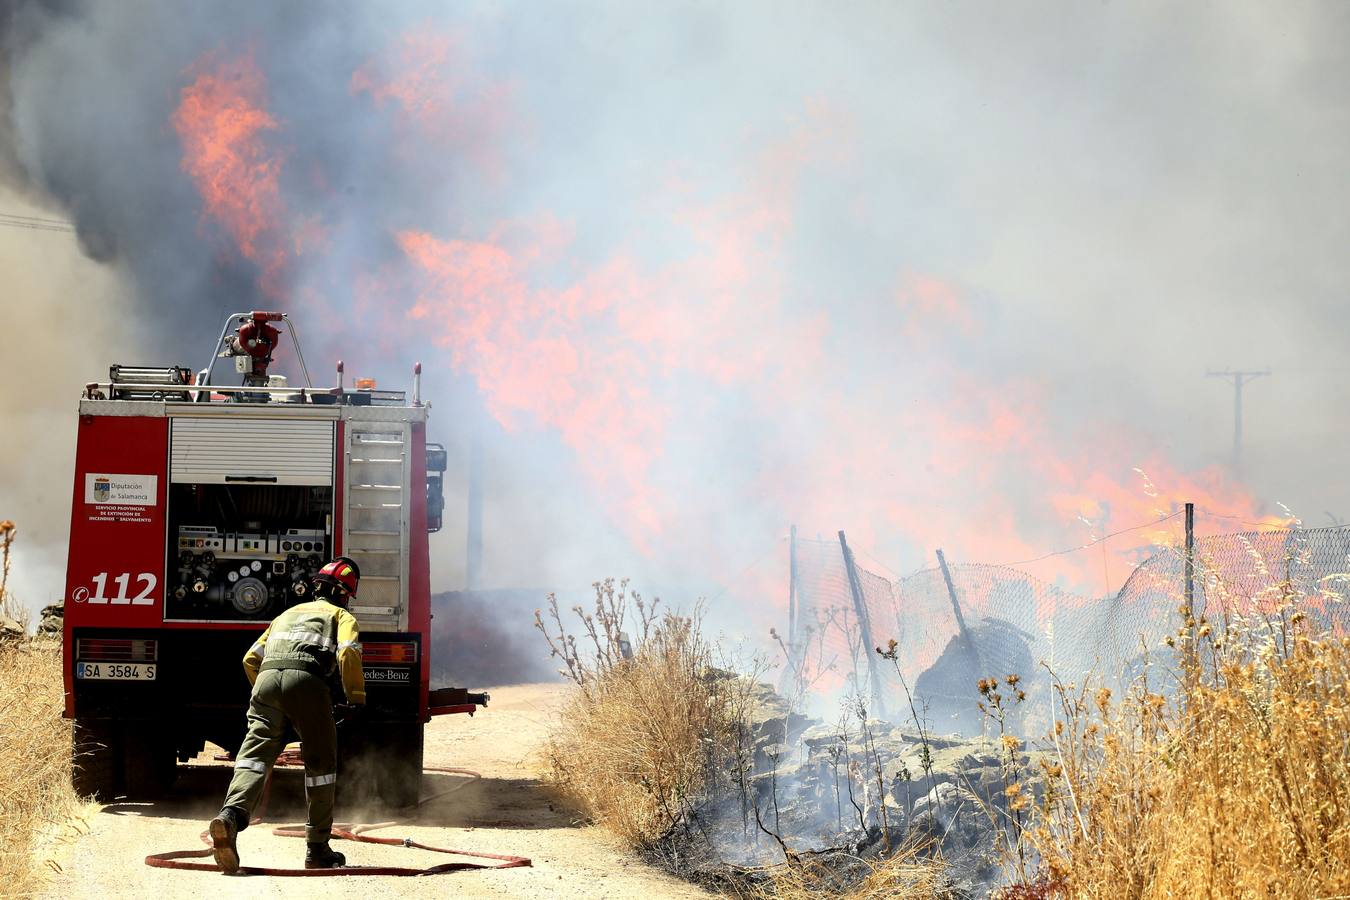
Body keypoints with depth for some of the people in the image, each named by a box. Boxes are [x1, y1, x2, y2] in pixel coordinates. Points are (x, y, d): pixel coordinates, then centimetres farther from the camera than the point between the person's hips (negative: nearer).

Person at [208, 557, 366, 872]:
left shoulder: (288, 614, 37)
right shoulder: (342, 616, 22)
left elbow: (250, 659, 33)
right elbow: (348, 653, -1)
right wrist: (357, 698, 7)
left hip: (267, 677, 4)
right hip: (307, 681, -4)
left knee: (254, 754, -8)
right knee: (321, 765, 9)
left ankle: (231, 815, -37)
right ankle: (317, 849, 12)